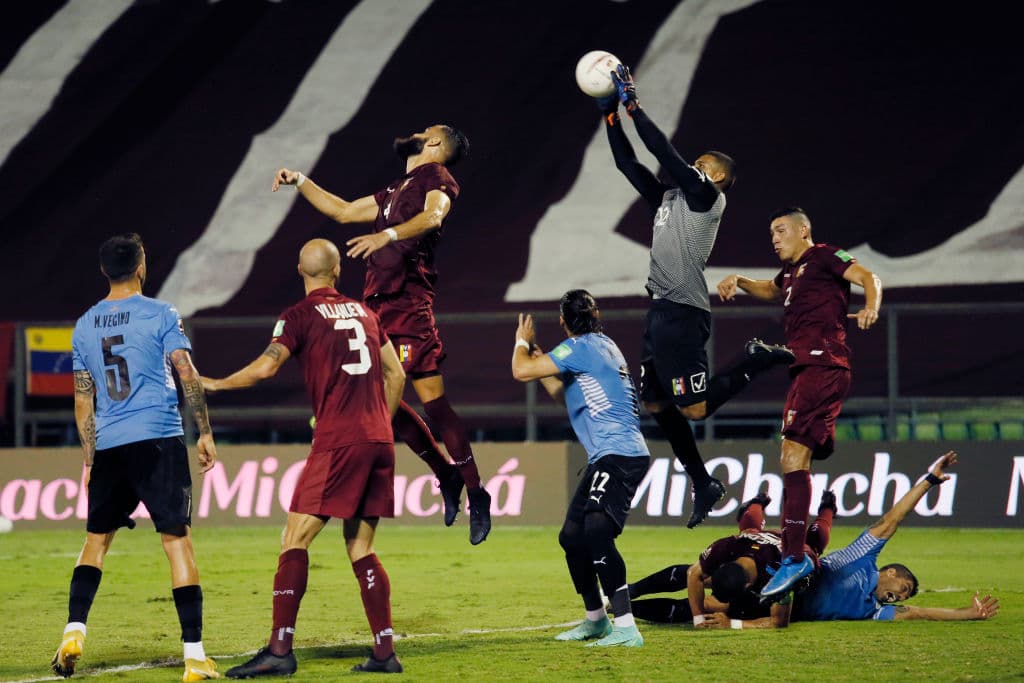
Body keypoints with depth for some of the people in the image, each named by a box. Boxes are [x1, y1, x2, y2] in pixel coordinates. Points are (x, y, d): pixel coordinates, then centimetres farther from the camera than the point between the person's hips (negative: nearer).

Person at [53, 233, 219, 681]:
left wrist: (91, 460, 20)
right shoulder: (159, 315, -2)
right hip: (158, 441, -4)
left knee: (96, 539, 18)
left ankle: (73, 632, 3)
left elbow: (82, 402, 15)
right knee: (177, 540, -4)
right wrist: (205, 432, 3)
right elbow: (188, 377, -6)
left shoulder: (84, 327, 12)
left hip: (108, 447, 4)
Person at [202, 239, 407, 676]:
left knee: (294, 540, -7)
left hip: (339, 440, -7)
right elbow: (396, 374, 19)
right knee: (360, 547, 13)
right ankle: (385, 653, 8)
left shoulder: (301, 315, -2)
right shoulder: (363, 312, 17)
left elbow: (265, 367, -13)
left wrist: (215, 384, 1)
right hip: (379, 441, 7)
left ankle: (280, 649, -17)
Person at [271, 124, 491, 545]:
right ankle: (446, 476, 15)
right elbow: (342, 211, 38)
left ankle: (476, 495, -10)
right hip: (378, 302, 9)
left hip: (409, 302, -9)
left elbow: (433, 215, -21)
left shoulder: (436, 176, 1)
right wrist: (300, 182, 34)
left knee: (432, 398, -13)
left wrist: (387, 235, -37)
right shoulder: (396, 191, 27)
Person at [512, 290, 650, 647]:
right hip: (606, 458, 10)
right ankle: (596, 620, 32)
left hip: (619, 454, -10)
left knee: (596, 532, -25)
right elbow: (565, 395, 32)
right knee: (572, 536, 17)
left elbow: (521, 371, -13)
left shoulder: (580, 347, -10)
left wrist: (523, 341, 7)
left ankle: (625, 627, -32)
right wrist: (540, 360, 30)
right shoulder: (602, 346, 19)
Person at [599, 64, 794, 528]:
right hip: (661, 311, 9)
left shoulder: (708, 196, -4)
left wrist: (633, 105, -10)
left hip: (682, 314, -9)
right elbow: (628, 163, 21)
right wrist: (610, 113, 15)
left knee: (694, 407, -11)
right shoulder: (668, 197, 19)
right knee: (656, 403, 10)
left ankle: (756, 362, 7)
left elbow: (664, 151, -12)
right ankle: (702, 484, 18)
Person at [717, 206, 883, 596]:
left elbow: (868, 277, -12)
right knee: (795, 463, 10)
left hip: (822, 367, -10)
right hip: (805, 371, 10)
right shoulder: (792, 271, 27)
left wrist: (871, 307, -32)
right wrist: (739, 282, 32)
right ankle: (791, 556, 14)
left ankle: (795, 558, -27)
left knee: (793, 456, -19)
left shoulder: (824, 257, 1)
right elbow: (772, 290, 50)